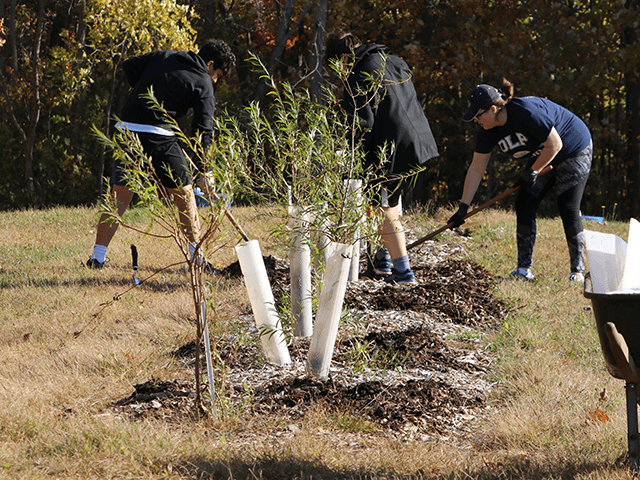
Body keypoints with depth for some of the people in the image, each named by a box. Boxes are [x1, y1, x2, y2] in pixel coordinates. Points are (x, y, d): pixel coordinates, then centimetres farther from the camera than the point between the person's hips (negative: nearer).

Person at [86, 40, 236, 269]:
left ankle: (98, 256, 0)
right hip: (159, 136, -4)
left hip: (127, 129, 4)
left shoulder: (163, 56, 17)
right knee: (184, 194, 11)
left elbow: (129, 66, 20)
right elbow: (203, 130, -1)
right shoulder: (203, 84, 3)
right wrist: (205, 172, 1)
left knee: (119, 197, 7)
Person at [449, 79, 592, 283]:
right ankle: (525, 269, -1)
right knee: (524, 206, -5)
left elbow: (555, 145, -27)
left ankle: (578, 271, -4)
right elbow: (476, 169, -6)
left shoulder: (526, 113, -34)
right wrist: (463, 207, -9)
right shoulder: (488, 130, -11)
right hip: (540, 157, 8)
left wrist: (532, 172, -19)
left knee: (569, 210, -13)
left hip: (574, 150, -7)